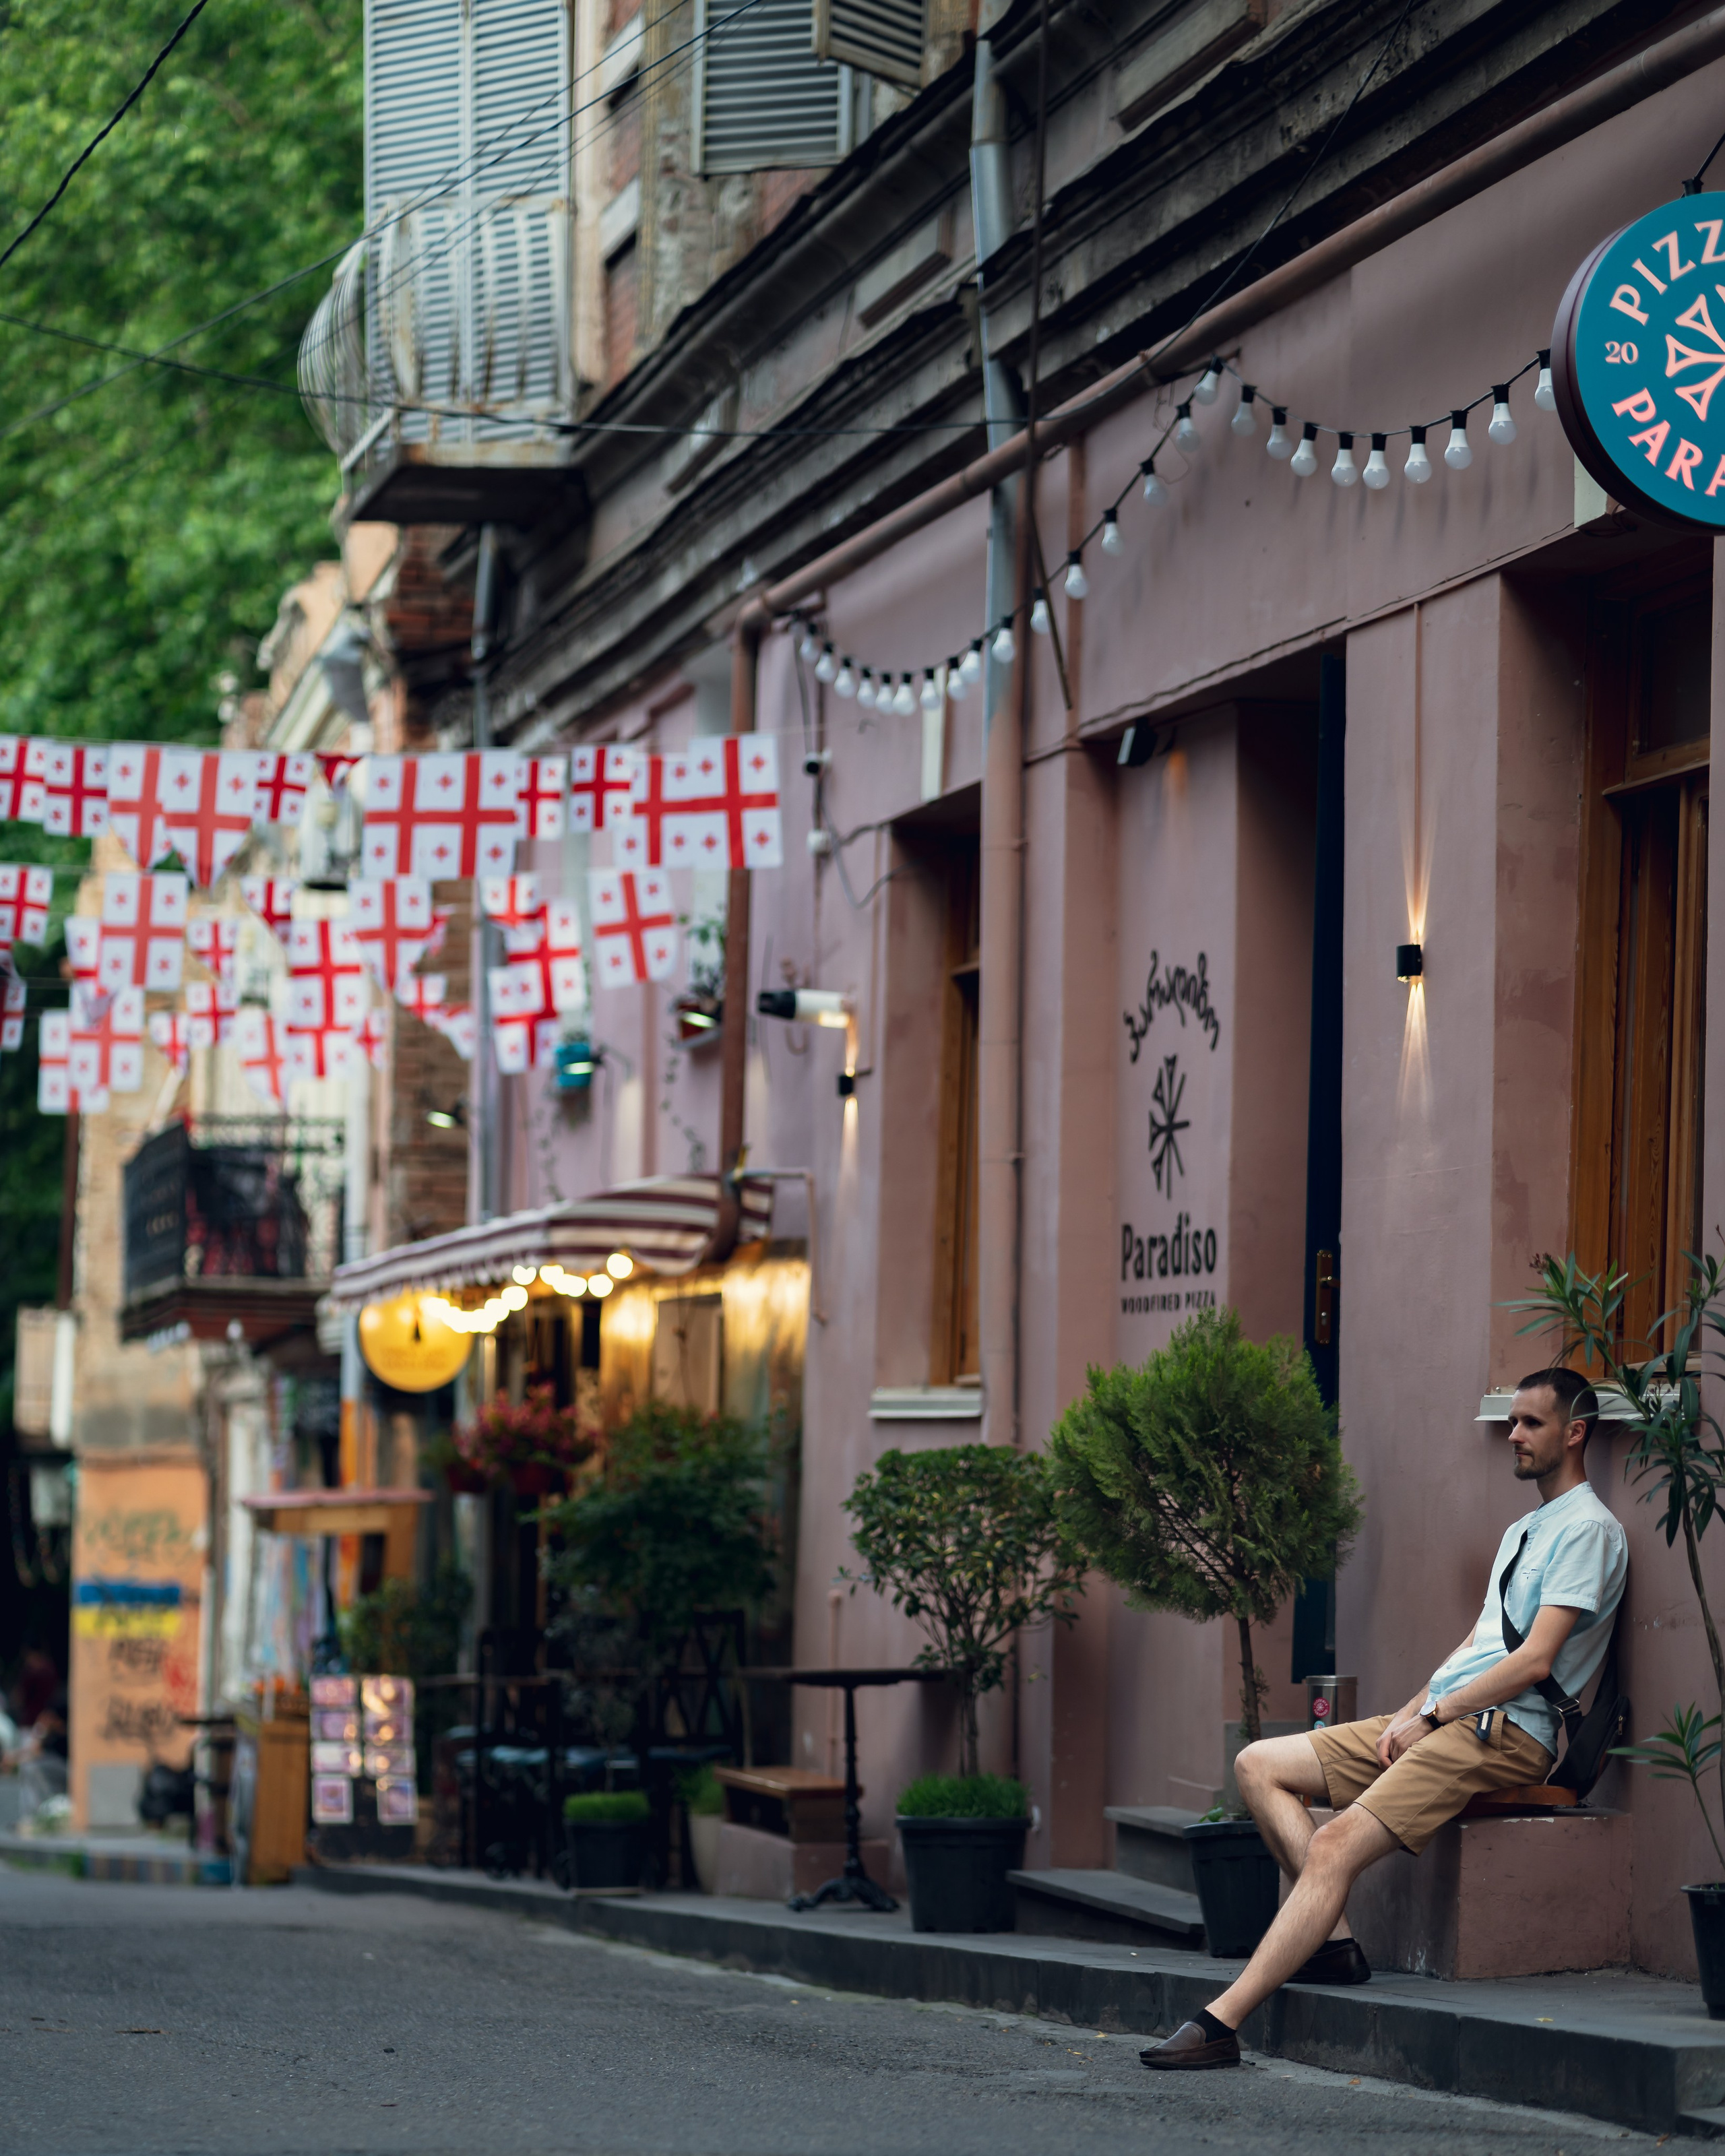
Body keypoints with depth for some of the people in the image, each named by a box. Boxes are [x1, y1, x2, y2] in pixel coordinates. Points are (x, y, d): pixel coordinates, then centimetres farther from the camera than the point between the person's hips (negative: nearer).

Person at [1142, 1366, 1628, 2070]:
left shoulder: (1588, 1530, -5)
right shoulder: (1522, 1531, 26)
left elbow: (1534, 1661, -14)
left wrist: (1431, 1715, -11)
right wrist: (1407, 1716, 8)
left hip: (1505, 1732, -10)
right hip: (1445, 1718, 10)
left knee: (1335, 1845, -26)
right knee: (1259, 1765, 1)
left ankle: (1222, 2022, -33)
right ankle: (1334, 1939, -12)